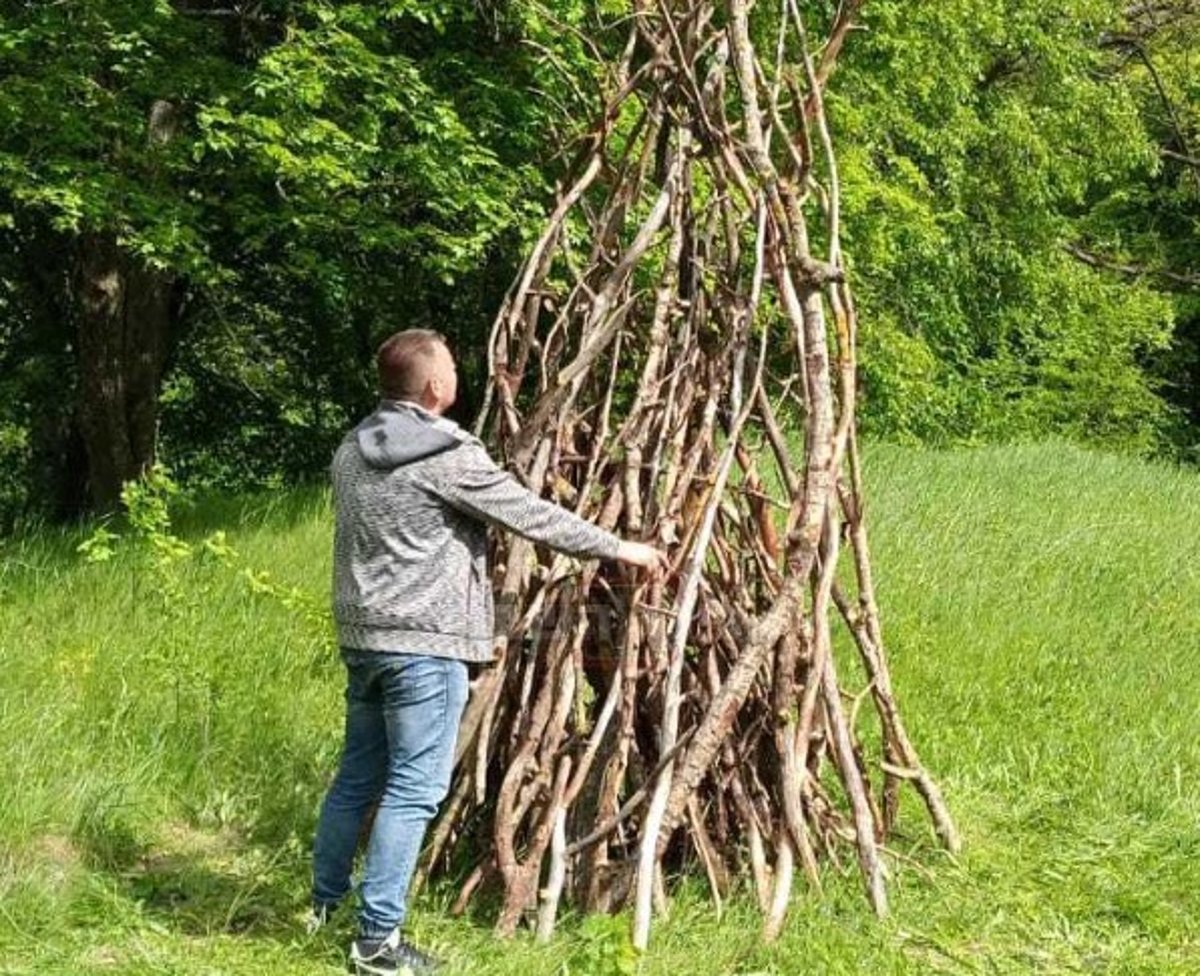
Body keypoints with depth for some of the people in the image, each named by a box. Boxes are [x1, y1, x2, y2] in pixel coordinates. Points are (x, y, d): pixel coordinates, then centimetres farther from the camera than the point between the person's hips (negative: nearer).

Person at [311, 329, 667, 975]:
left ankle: (324, 905, 29)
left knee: (359, 774, 19)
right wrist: (618, 549, 3)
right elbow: (532, 515, -8)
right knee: (414, 788, -3)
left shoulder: (351, 451, 10)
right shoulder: (447, 456, -13)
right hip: (425, 643, -8)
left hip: (360, 636, 8)